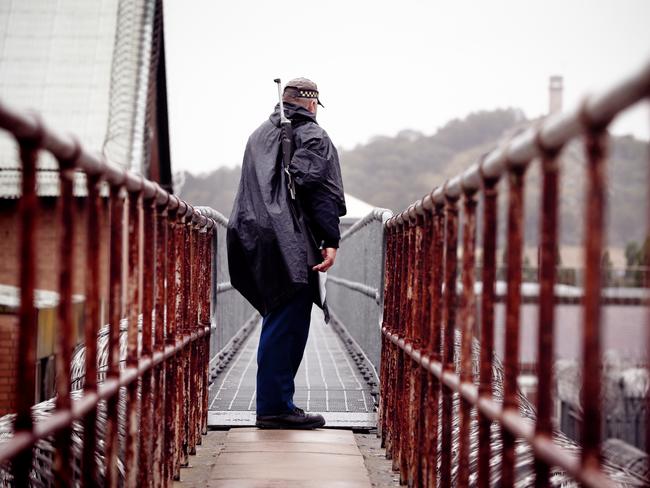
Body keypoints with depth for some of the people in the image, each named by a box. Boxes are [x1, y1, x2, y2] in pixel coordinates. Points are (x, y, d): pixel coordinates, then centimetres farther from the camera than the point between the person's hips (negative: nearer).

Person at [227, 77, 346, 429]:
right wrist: (330, 240, -15)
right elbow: (321, 189, -12)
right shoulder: (313, 136, 0)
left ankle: (275, 404, 15)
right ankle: (275, 407, -9)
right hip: (292, 245, -8)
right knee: (288, 324, -7)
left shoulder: (259, 135, 23)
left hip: (258, 239, 8)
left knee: (278, 322, 13)